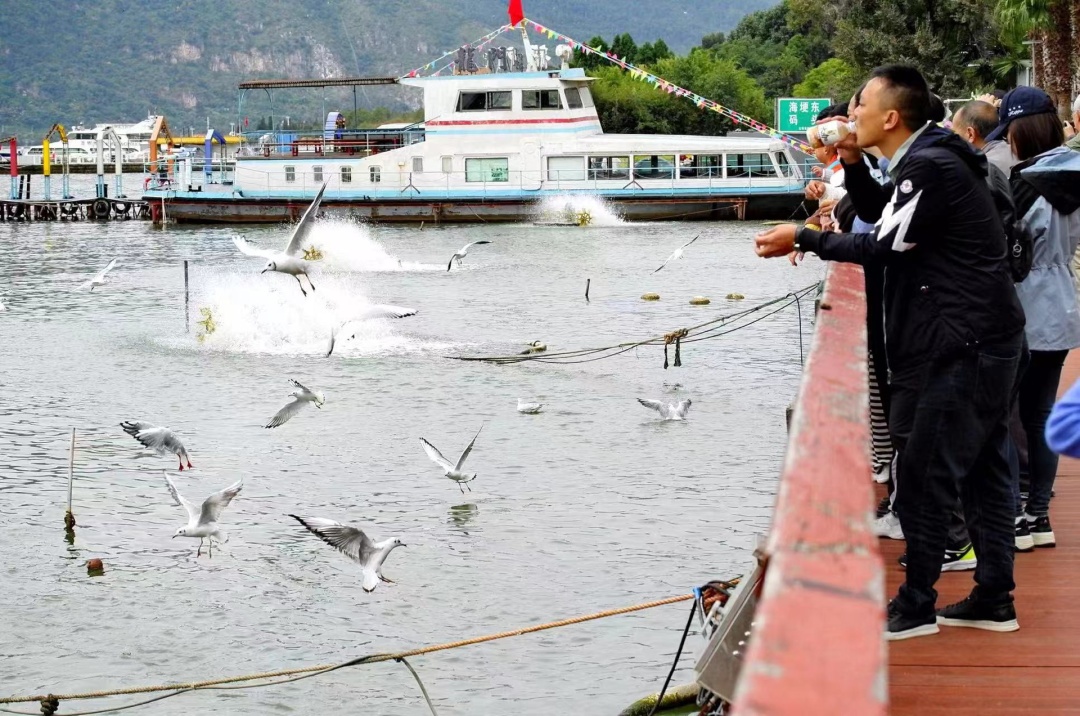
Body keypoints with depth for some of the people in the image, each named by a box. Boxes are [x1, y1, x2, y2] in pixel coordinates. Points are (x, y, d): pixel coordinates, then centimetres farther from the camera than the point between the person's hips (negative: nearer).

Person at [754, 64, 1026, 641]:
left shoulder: (929, 167, -18)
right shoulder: (925, 160, 13)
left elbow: (885, 245, -18)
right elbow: (880, 213, 25)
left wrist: (803, 238, -11)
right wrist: (852, 163, 9)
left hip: (962, 344, -10)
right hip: (981, 337, 10)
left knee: (923, 474, -5)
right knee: (981, 469, 12)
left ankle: (916, 606, 2)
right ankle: (994, 599, 18)